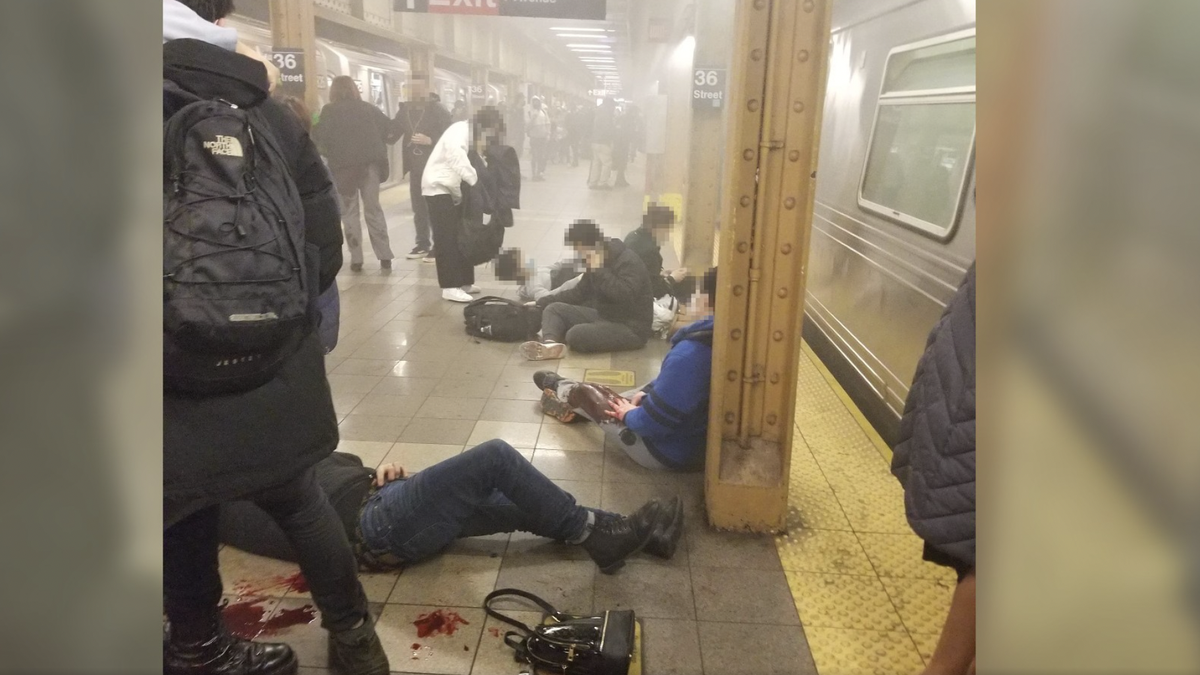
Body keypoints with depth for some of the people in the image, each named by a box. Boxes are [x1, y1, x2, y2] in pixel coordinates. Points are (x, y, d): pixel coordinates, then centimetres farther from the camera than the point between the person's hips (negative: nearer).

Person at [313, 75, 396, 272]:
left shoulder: (329, 111, -1)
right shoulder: (368, 108, 9)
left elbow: (319, 137, -9)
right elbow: (388, 127, 9)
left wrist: (330, 154, 7)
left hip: (344, 166, -3)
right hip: (370, 163, 3)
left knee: (349, 212, 7)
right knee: (374, 209, 10)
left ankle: (356, 259, 3)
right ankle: (385, 256, 5)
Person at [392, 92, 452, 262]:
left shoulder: (438, 111, -9)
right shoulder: (405, 109, 4)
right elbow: (394, 130, 4)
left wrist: (430, 140, -24)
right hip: (415, 165, 5)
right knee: (418, 205, 12)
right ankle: (422, 243, 21)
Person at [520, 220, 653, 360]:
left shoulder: (629, 261, -18)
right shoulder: (595, 261, 9)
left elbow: (624, 295, -34)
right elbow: (578, 293, 18)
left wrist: (600, 270, -27)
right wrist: (541, 302, 13)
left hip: (632, 328, -10)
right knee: (553, 309, -4)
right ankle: (551, 344, -30)